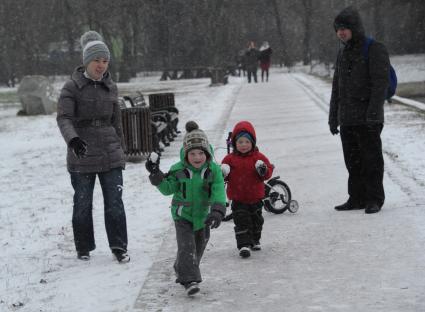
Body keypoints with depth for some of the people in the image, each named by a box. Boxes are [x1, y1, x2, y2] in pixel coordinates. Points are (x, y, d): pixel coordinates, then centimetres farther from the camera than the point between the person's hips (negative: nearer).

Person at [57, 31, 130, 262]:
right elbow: (63, 118, -18)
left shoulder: (110, 87, 7)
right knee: (83, 203, 7)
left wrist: (120, 150, 19)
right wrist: (72, 139, -37)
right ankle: (83, 248, 20)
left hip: (110, 154, 3)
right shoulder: (72, 87, -6)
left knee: (115, 202, -3)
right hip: (82, 155, -3)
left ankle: (119, 246, 5)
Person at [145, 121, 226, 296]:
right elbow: (168, 189, -5)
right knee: (186, 246, -16)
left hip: (203, 216, 2)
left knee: (198, 249, 17)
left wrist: (217, 211, -36)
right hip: (183, 216, -2)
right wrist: (156, 175, -20)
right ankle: (190, 280, -19)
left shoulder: (214, 170, -13)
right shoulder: (178, 170, -12)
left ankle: (181, 270, 42)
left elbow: (219, 192, -21)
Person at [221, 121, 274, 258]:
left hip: (255, 197, 2)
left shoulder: (259, 157, -3)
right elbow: (226, 176, 1)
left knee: (256, 220, 17)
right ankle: (244, 245, -9)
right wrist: (223, 173, -22)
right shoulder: (230, 159, -3)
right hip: (238, 198, -2)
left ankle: (254, 240, 37)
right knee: (241, 221, -9)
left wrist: (264, 170, -27)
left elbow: (268, 172, -5)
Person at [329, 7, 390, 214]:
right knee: (352, 161, 11)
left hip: (368, 120, -7)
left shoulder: (374, 50, -8)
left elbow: (380, 83, -15)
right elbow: (337, 87, 21)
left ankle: (374, 199, 5)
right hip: (347, 119, 7)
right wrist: (333, 117, 18)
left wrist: (373, 112, -22)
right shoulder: (343, 53, 16)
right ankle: (357, 198, 19)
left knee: (371, 160, -3)